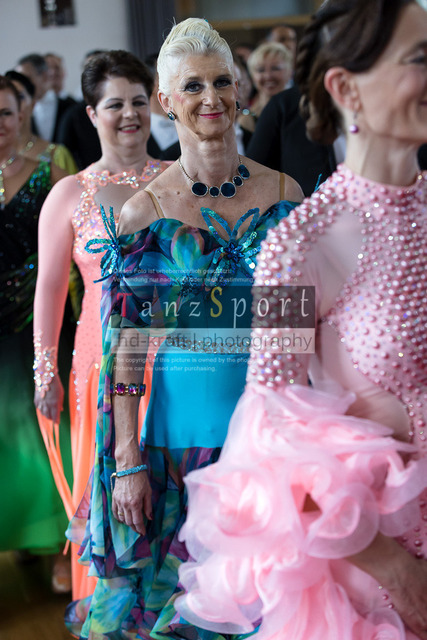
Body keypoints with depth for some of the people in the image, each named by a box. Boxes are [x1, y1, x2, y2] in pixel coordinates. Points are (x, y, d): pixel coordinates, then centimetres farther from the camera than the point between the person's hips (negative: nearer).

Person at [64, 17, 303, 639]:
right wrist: (127, 462, -8)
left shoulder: (284, 192, 2)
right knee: (183, 587, 10)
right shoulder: (146, 210, -5)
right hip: (186, 419, -2)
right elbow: (126, 347, -5)